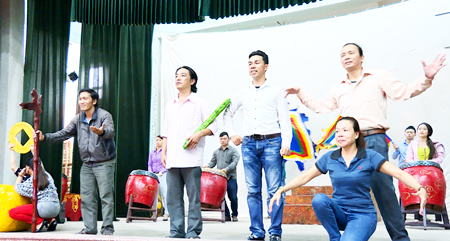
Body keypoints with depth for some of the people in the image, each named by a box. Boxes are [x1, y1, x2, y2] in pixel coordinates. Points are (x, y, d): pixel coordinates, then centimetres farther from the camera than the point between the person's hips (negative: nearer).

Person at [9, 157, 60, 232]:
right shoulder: (47, 175, 14)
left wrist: (20, 175, 23)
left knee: (12, 213, -2)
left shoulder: (31, 180, -3)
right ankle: (51, 219, 13)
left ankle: (39, 221, -9)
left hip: (45, 208, -7)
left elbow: (16, 188, 11)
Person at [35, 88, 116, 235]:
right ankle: (89, 228, 15)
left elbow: (111, 132, -28)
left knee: (106, 196, -6)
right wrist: (45, 137, -3)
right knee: (86, 197, 7)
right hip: (87, 164, 6)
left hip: (104, 163, -6)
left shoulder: (104, 115, -11)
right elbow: (64, 134, 10)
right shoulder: (78, 119, 9)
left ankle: (107, 228, 0)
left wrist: (102, 132, -52)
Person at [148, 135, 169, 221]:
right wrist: (150, 173, 1)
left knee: (164, 194, -9)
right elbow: (150, 164, 18)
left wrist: (162, 171, -15)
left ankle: (166, 213, -7)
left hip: (163, 175, -4)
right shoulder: (152, 153, 16)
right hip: (153, 175, 4)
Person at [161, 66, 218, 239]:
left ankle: (193, 232, 3)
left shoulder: (199, 102, 6)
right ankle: (176, 232, 11)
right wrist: (163, 151, 13)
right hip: (172, 159, 5)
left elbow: (213, 125, 2)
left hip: (191, 158, -5)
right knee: (173, 197, 4)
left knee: (193, 196, -4)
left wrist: (199, 134, -15)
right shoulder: (170, 104, 21)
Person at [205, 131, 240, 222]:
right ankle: (226, 215, 7)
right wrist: (208, 166, -6)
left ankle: (234, 215, 14)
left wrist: (226, 169, -23)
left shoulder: (233, 150, 4)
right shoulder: (216, 152, 20)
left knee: (233, 197, -4)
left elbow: (235, 162, -8)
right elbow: (213, 162, 18)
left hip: (231, 178, -4)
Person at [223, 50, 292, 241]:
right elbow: (227, 114, 27)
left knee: (275, 190, -5)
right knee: (253, 190, 4)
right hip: (248, 143, 3)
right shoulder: (242, 93, 15)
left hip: (271, 142, -3)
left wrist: (286, 143, -10)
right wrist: (232, 134, 13)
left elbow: (284, 118, 1)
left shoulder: (276, 90, 7)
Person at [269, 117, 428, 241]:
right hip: (339, 213, 3)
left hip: (363, 214, -3)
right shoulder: (329, 158, 2)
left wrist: (420, 189, -29)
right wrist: (281, 190, -2)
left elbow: (399, 174, -12)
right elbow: (305, 177, 7)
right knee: (319, 200, -29)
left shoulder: (369, 156, -7)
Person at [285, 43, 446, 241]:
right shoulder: (338, 88, 21)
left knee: (383, 187, -9)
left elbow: (404, 92, 3)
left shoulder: (378, 77, 8)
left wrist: (426, 79, -11)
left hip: (374, 140, -4)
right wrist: (300, 93, 23)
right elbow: (321, 106, 27)